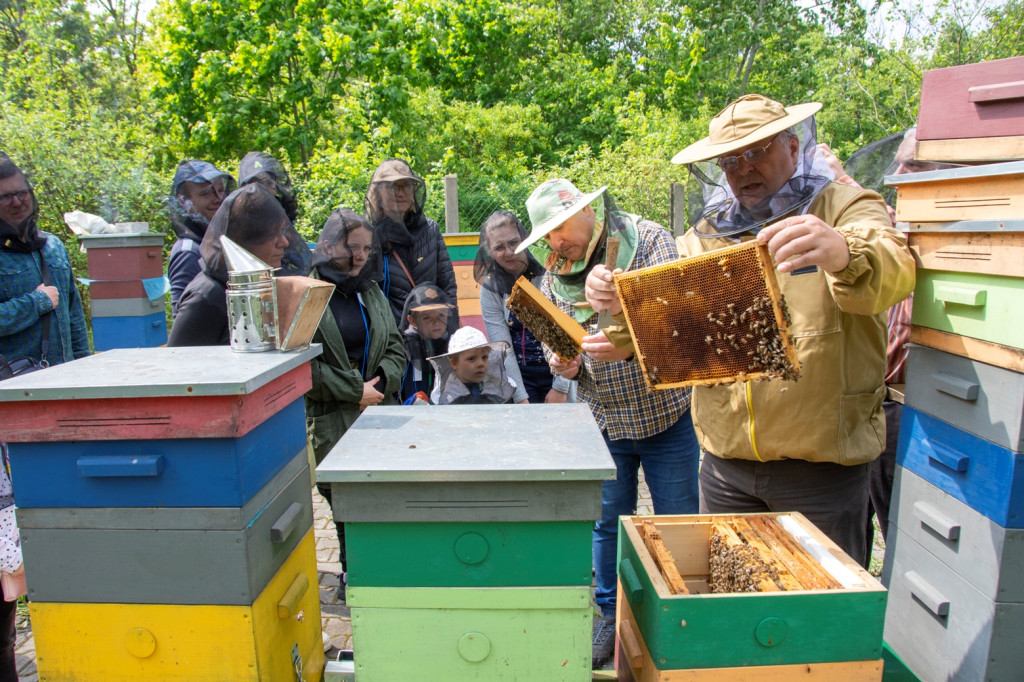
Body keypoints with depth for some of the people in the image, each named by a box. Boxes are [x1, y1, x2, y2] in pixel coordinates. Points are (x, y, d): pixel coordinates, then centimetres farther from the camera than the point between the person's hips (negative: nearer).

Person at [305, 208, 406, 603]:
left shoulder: (371, 292, 14)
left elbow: (396, 348, 15)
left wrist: (379, 384, -4)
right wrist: (354, 391, -11)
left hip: (379, 414, 5)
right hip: (331, 422, -5)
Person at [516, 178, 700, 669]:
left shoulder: (650, 242, -9)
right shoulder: (553, 274, 3)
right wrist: (563, 364, -13)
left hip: (665, 413, -3)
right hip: (603, 421, 3)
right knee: (607, 522, 13)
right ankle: (609, 616, 32)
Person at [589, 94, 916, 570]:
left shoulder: (845, 208, -2)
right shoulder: (707, 235, 11)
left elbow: (892, 274, -23)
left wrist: (843, 255, -46)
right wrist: (618, 305, -12)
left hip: (821, 464, -3)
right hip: (726, 462, 4)